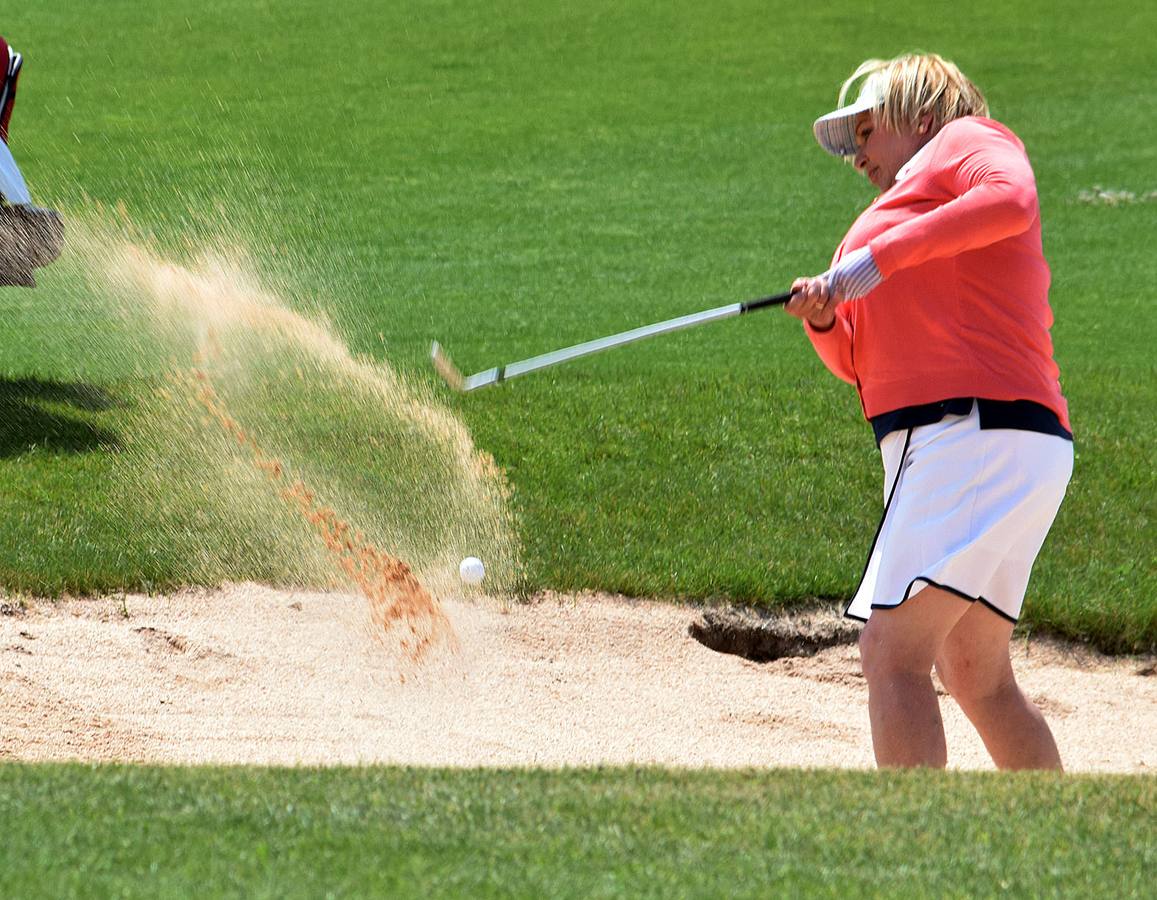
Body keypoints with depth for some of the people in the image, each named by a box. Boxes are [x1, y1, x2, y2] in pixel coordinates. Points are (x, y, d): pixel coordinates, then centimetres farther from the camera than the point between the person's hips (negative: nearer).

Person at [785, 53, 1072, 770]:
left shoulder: (968, 138, 5)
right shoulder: (903, 208, 30)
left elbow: (1012, 199, -20)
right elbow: (860, 362, 24)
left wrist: (880, 256, -18)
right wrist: (823, 318, 3)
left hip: (973, 431, -11)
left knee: (894, 652, -19)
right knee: (976, 677, 16)